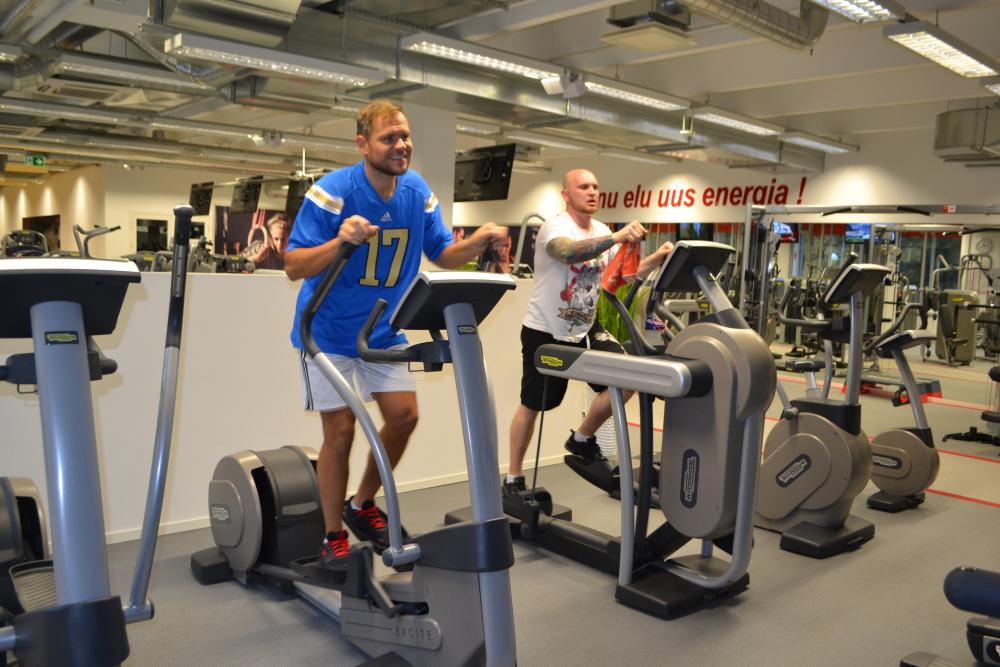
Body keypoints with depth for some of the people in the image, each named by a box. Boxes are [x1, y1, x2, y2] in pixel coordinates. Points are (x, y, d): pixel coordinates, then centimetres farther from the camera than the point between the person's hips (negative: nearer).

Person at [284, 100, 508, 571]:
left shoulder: (418, 192, -4)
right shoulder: (332, 192, -21)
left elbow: (443, 255, 2)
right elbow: (294, 267, -23)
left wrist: (479, 240, -18)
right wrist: (341, 241, -40)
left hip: (384, 330, 5)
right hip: (329, 332, -5)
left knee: (404, 415, 1)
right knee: (341, 431, -3)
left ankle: (362, 505, 25)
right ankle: (333, 537, 16)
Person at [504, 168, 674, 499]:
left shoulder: (602, 232, 7)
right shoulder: (554, 227, -17)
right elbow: (572, 252, -41)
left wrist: (656, 259, -15)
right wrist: (617, 237, -55)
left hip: (585, 328, 7)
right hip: (546, 332, -6)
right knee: (532, 405, 3)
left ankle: (582, 439, 16)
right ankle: (513, 478, 21)